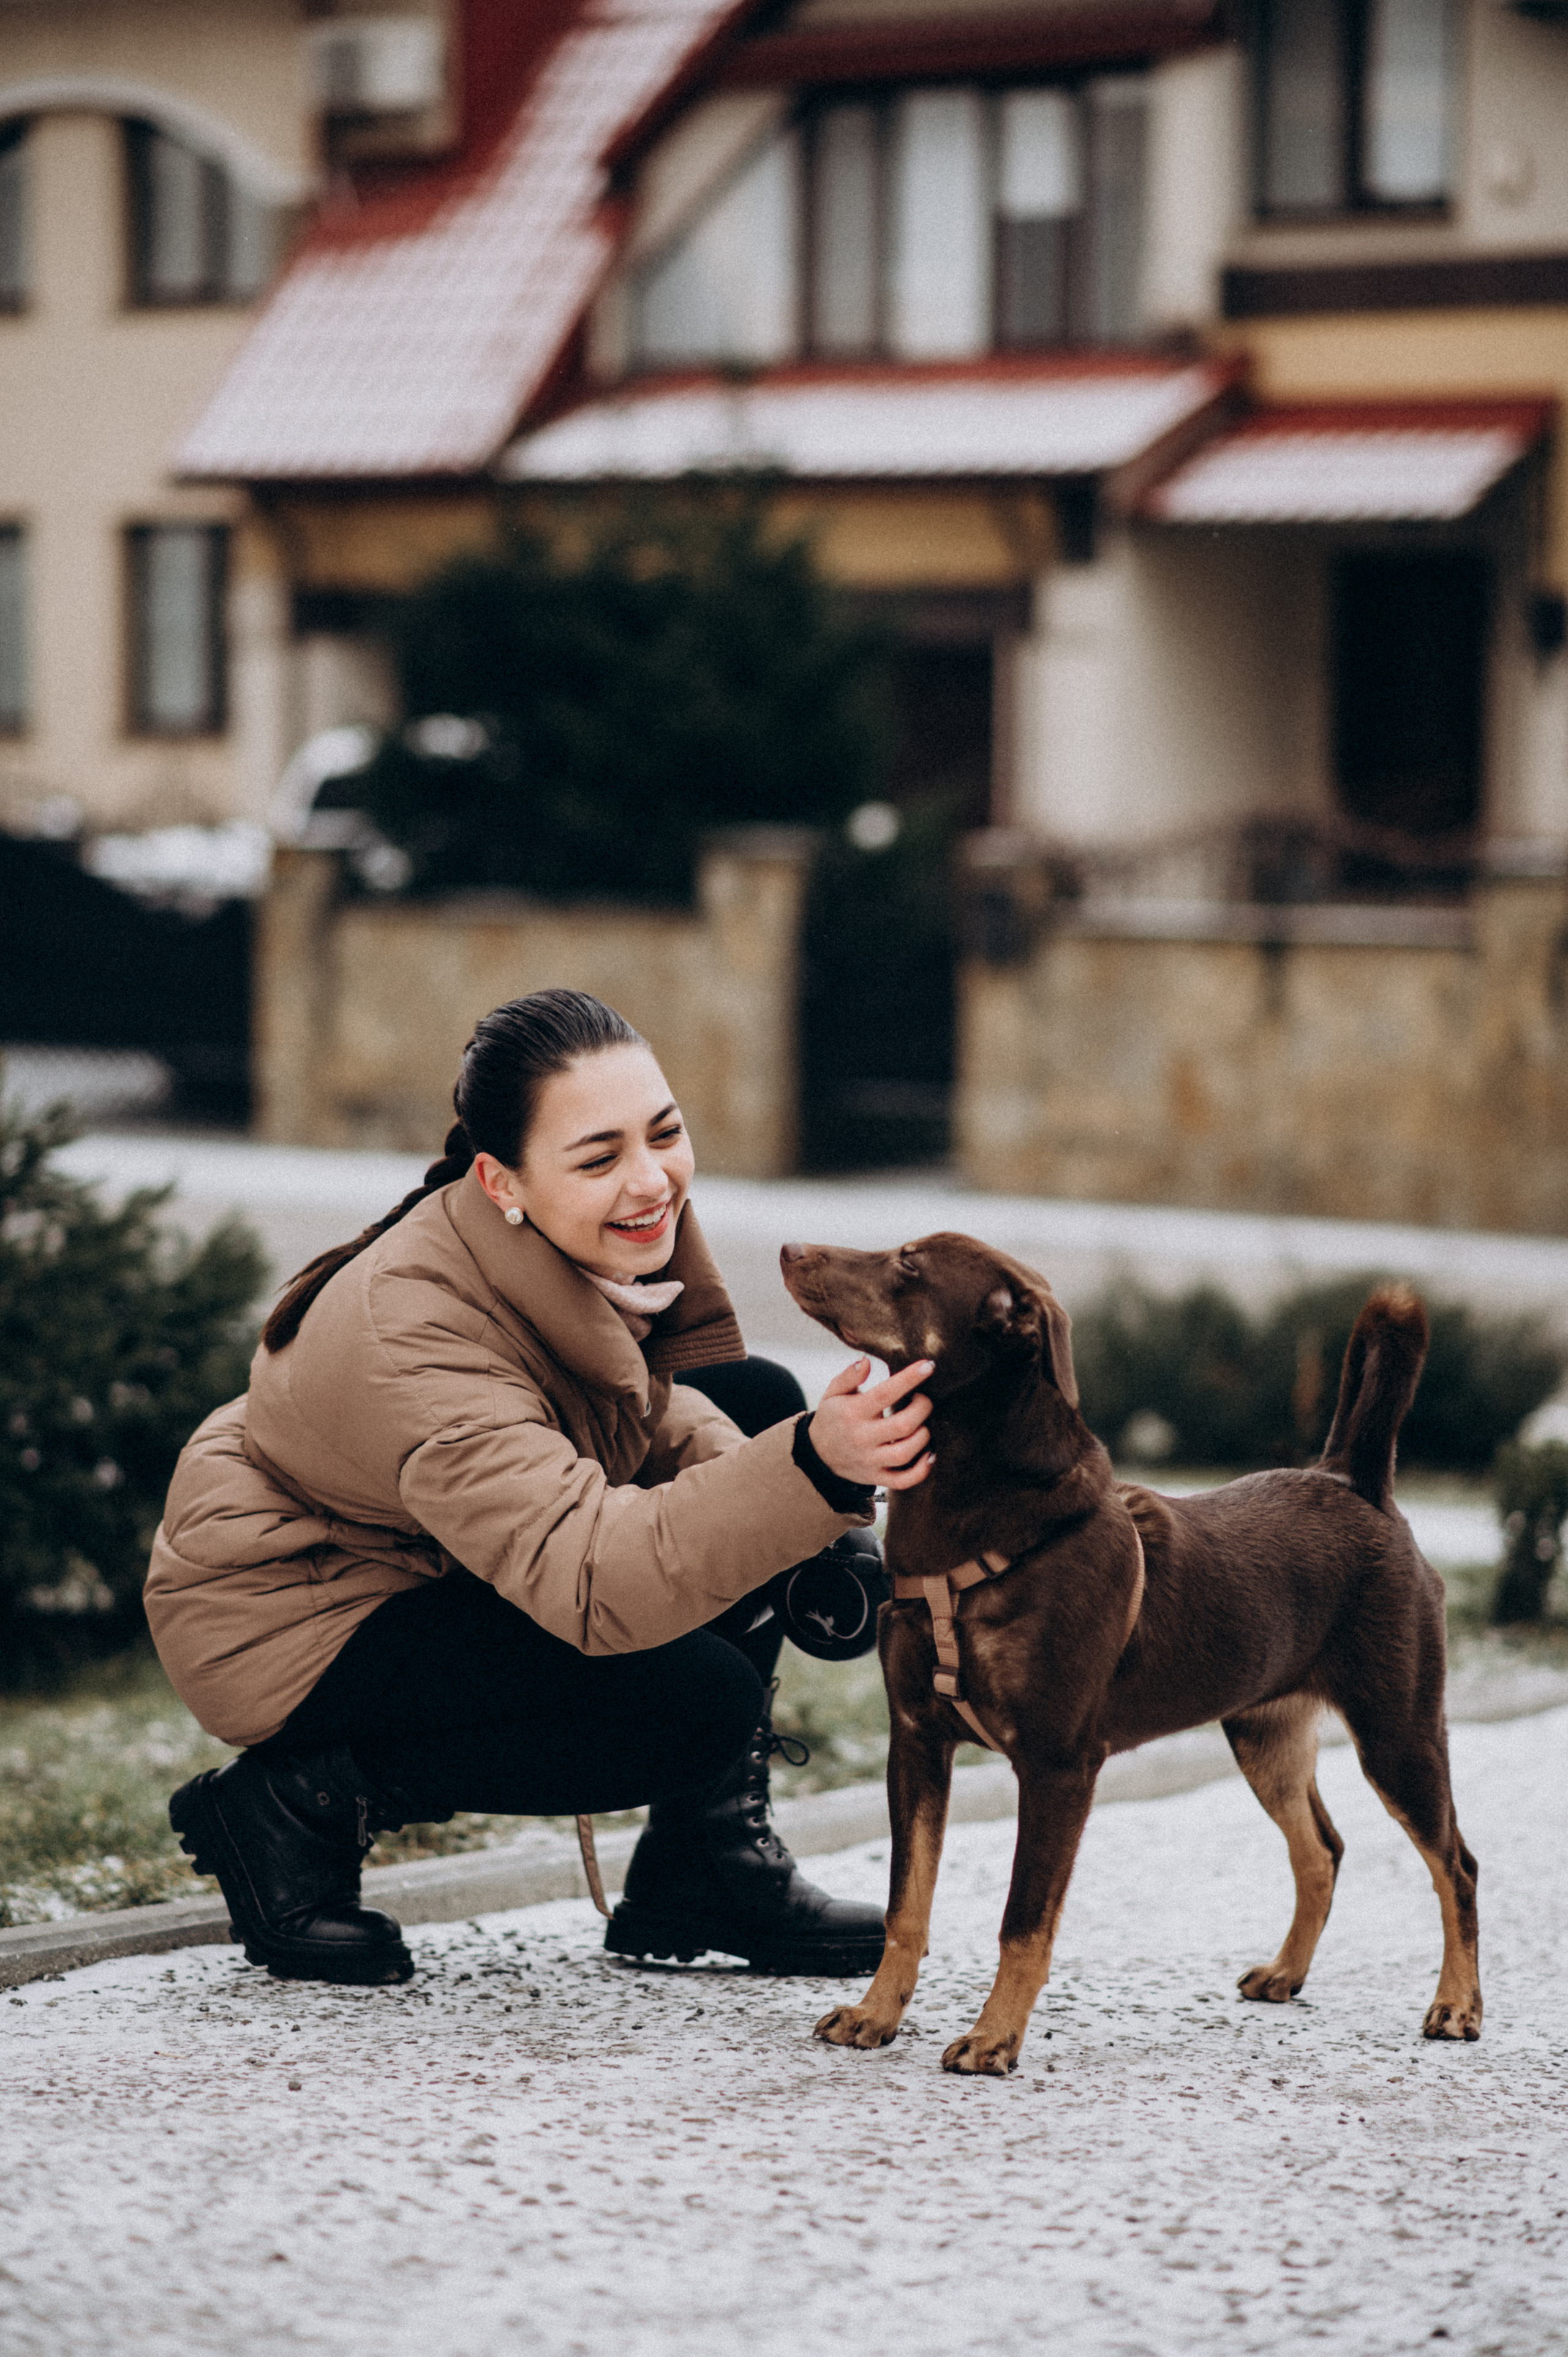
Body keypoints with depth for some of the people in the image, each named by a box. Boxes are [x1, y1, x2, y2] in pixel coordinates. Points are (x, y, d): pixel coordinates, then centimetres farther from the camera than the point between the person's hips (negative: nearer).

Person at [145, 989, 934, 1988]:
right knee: (700, 1698, -24)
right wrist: (812, 1469, -59)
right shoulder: (413, 1343, -37)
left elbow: (642, 1405, 5)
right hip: (297, 1622, -9)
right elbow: (592, 1583, -46)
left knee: (762, 1403, -3)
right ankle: (304, 1804, -7)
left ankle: (705, 1870, 2)